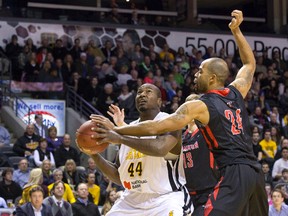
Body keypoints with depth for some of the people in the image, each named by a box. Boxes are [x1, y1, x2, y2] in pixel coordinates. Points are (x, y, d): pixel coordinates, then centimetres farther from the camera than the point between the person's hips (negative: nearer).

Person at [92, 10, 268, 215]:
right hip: (254, 170, 8)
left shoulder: (199, 106, -2)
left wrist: (116, 131, -3)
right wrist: (236, 30, 37)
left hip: (233, 173, -8)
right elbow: (250, 63, 37)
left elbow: (156, 127, -8)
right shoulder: (236, 92, 15)